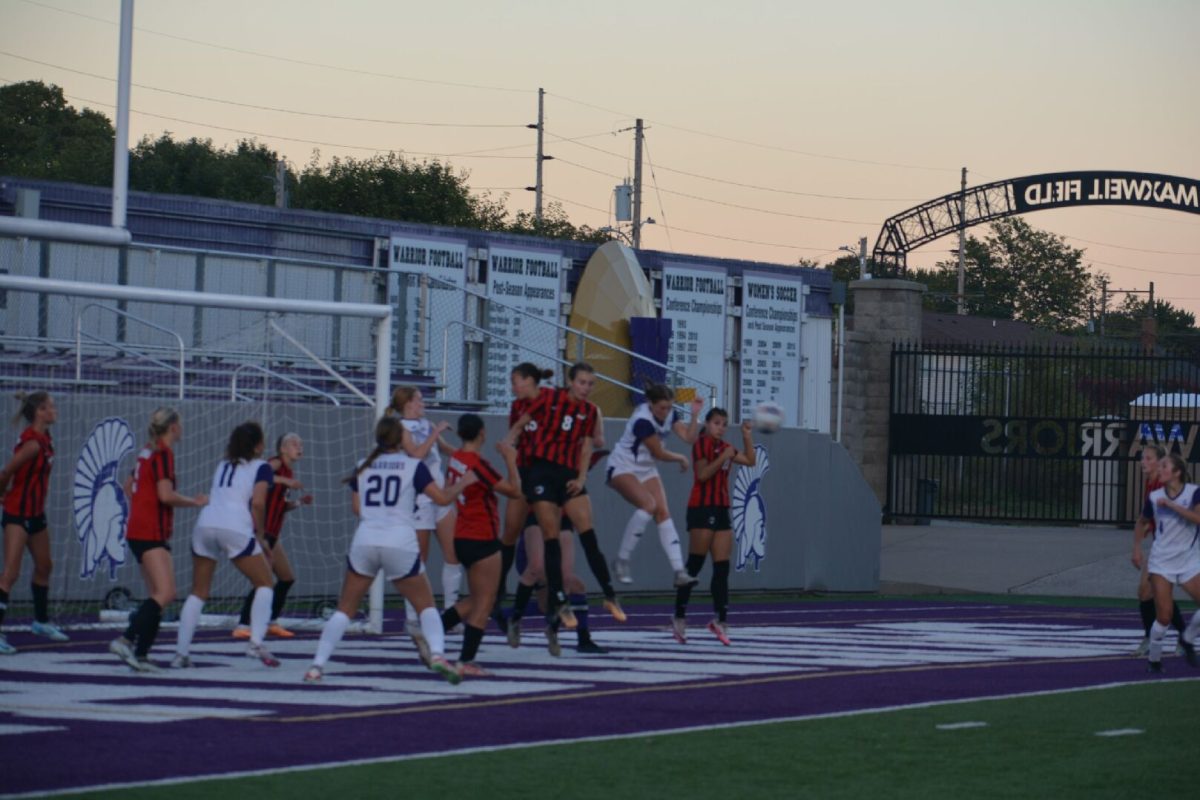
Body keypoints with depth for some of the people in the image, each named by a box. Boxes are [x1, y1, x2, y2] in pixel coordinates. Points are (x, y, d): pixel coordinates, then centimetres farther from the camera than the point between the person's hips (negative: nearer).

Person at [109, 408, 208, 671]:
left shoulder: (148, 451, 16)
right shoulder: (164, 453, -11)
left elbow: (129, 486, 26)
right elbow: (166, 494, -19)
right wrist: (195, 502, -5)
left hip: (138, 530, 10)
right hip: (151, 533, -10)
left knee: (157, 595, 9)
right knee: (166, 593, -17)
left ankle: (140, 653, 3)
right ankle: (126, 640, -24)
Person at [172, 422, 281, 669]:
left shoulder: (224, 465, 27)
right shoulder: (260, 467, 9)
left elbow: (215, 497, 21)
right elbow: (257, 503, -3)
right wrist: (261, 536, 6)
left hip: (205, 525, 5)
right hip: (235, 528, -5)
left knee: (198, 593, 13)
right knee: (264, 583, 11)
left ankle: (181, 653, 4)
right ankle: (256, 643, -4)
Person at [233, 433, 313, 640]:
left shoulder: (288, 471, 16)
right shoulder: (277, 463, -8)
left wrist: (299, 502, 9)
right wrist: (286, 481, -29)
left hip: (272, 535, 10)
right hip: (260, 530, -10)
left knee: (287, 578, 15)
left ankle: (272, 623, 26)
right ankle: (242, 626, -16)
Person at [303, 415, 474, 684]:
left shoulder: (363, 467, 12)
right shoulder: (413, 466, 4)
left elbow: (356, 507, 12)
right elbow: (443, 498, 1)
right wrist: (463, 483, 19)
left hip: (364, 543, 2)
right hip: (400, 543, -2)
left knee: (345, 609, 10)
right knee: (426, 604, 12)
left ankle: (317, 666, 0)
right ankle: (437, 654, -10)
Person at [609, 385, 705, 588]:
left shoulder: (669, 414, -6)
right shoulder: (642, 421, -29)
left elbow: (689, 437, -13)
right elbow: (659, 453, -19)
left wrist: (695, 415, -24)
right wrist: (681, 459, -2)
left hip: (646, 468, 7)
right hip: (623, 468, -7)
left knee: (663, 512, -8)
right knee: (648, 504, -28)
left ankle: (679, 572, -14)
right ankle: (621, 561, -16)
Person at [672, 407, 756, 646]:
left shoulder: (725, 447, 15)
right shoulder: (702, 443, -6)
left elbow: (750, 460, 14)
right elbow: (702, 474, -15)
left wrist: (747, 436, 7)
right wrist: (723, 458, -20)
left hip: (721, 511, 7)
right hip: (702, 509, -7)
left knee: (722, 569, 1)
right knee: (694, 566, -6)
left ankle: (720, 620, 1)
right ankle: (679, 617, 1)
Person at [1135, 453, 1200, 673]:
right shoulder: (1154, 497, -2)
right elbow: (1143, 522, 15)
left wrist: (1172, 505, -28)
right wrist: (1137, 547, 7)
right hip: (1162, 562, 0)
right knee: (1164, 616, -8)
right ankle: (1154, 657, 12)